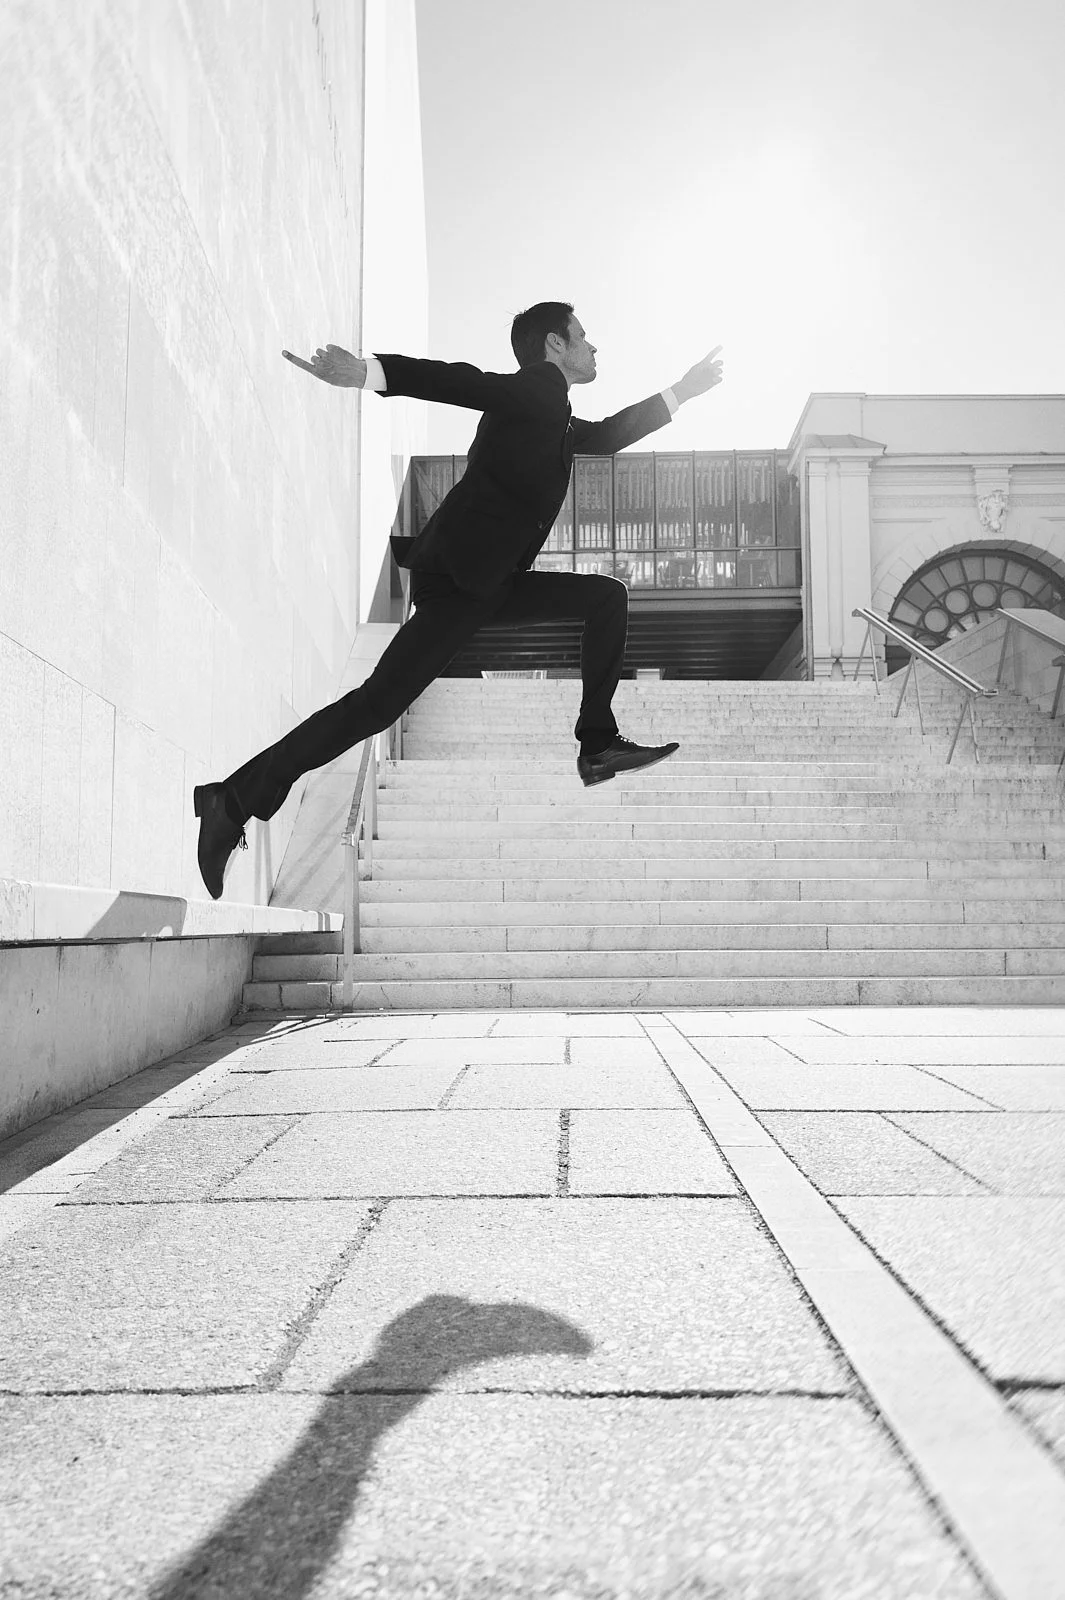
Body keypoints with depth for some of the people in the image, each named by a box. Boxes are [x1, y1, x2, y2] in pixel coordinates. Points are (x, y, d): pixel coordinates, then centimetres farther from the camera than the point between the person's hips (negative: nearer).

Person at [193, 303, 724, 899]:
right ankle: (236, 799, -14)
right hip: (456, 574, -10)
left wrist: (681, 393, 44)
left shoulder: (551, 413, 27)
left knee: (607, 596, 8)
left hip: (490, 580, 10)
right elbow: (459, 382, -15)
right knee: (379, 701, -17)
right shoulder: (540, 386, -1)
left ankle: (600, 744, 3)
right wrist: (369, 372, -30)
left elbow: (606, 436, 41)